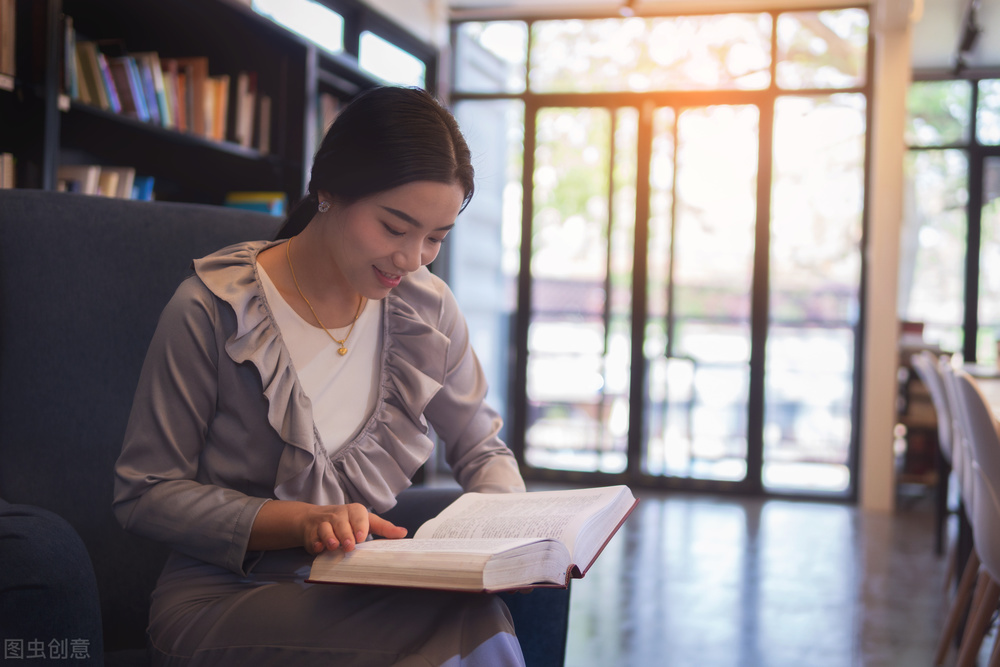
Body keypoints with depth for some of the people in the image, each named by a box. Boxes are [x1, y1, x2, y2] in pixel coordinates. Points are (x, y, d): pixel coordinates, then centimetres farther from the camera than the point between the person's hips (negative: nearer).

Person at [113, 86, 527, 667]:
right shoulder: (211, 311, -11)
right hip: (224, 596, -5)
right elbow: (145, 494, -7)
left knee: (482, 615, -32)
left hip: (366, 590, 5)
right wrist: (301, 522, -21)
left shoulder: (427, 308, 3)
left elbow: (482, 448, 14)